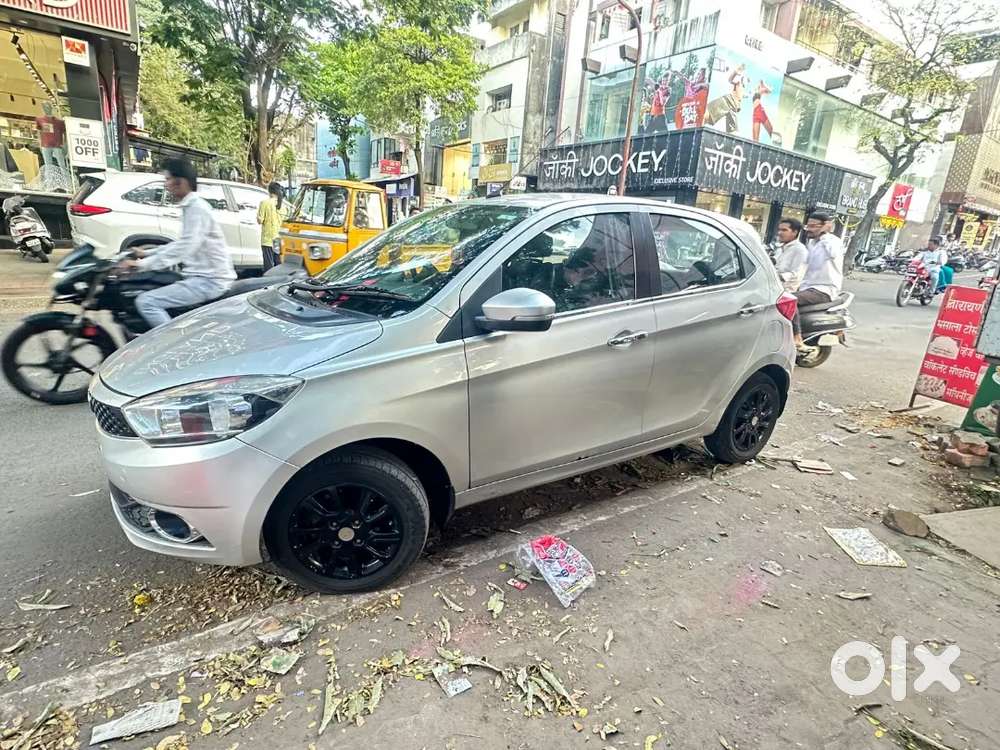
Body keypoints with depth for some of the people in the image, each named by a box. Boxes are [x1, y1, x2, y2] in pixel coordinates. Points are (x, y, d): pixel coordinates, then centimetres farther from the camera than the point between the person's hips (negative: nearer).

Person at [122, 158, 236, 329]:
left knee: (145, 302, -17)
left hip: (210, 280, -11)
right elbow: (182, 243, 28)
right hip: (202, 276, 11)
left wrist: (143, 264, -23)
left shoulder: (197, 208, -15)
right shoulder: (190, 206, 17)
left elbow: (184, 248, -25)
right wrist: (148, 253, 25)